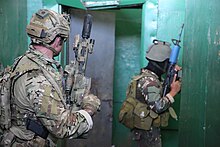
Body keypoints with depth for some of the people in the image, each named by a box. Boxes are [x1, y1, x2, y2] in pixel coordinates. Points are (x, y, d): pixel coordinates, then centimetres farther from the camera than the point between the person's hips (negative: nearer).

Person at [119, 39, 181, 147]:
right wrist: (173, 92, -17)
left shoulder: (148, 75, 7)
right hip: (147, 130, -10)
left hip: (149, 128, 10)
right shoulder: (149, 81, -23)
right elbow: (158, 106, -28)